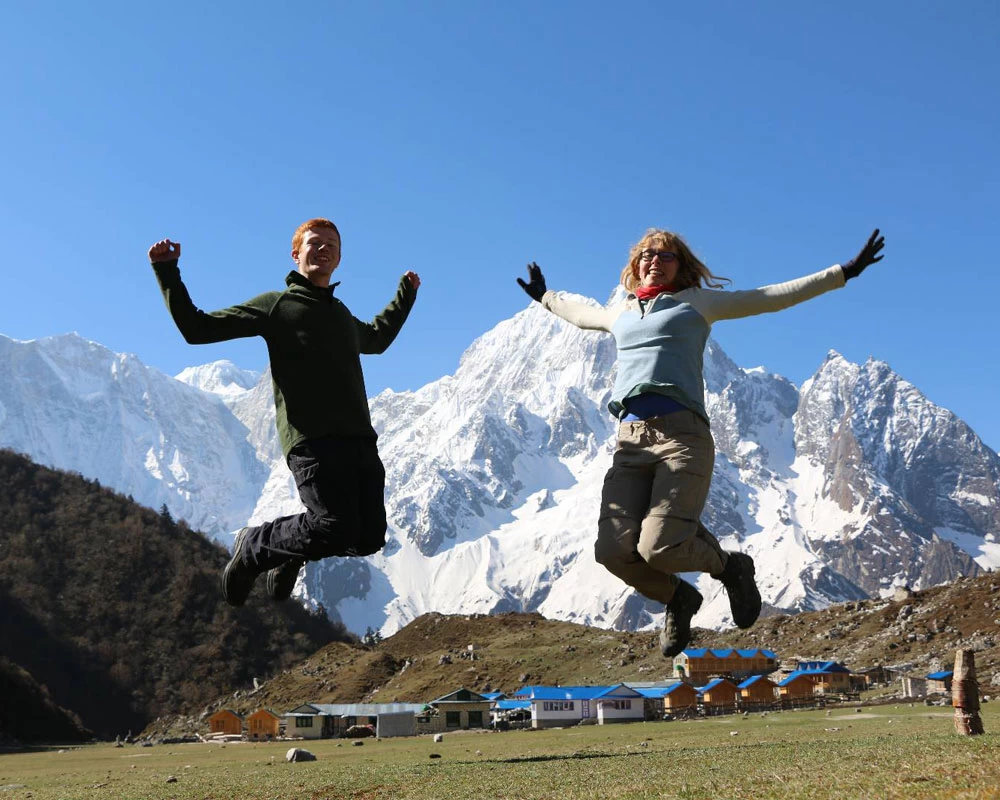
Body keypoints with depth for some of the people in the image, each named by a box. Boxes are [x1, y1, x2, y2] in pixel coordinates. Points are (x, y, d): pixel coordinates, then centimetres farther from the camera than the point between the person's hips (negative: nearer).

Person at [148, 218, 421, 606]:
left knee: (369, 538, -3)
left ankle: (291, 552, 27)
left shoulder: (343, 315, 27)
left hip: (360, 440, 6)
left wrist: (405, 296, 49)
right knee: (336, 530, -19)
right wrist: (167, 271, 0)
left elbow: (377, 339, 51)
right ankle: (252, 548, 9)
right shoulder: (275, 305, 8)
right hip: (311, 440, -6)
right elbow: (197, 329, 5)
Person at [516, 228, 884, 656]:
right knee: (614, 551, -13)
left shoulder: (697, 301, 18)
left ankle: (729, 566, 14)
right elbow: (580, 314, 51)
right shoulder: (621, 312, 28)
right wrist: (545, 297, 65)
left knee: (660, 548, -21)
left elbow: (776, 296, 18)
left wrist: (845, 271, 16)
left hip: (682, 433, -4)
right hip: (631, 440, 4)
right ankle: (678, 597, 18)